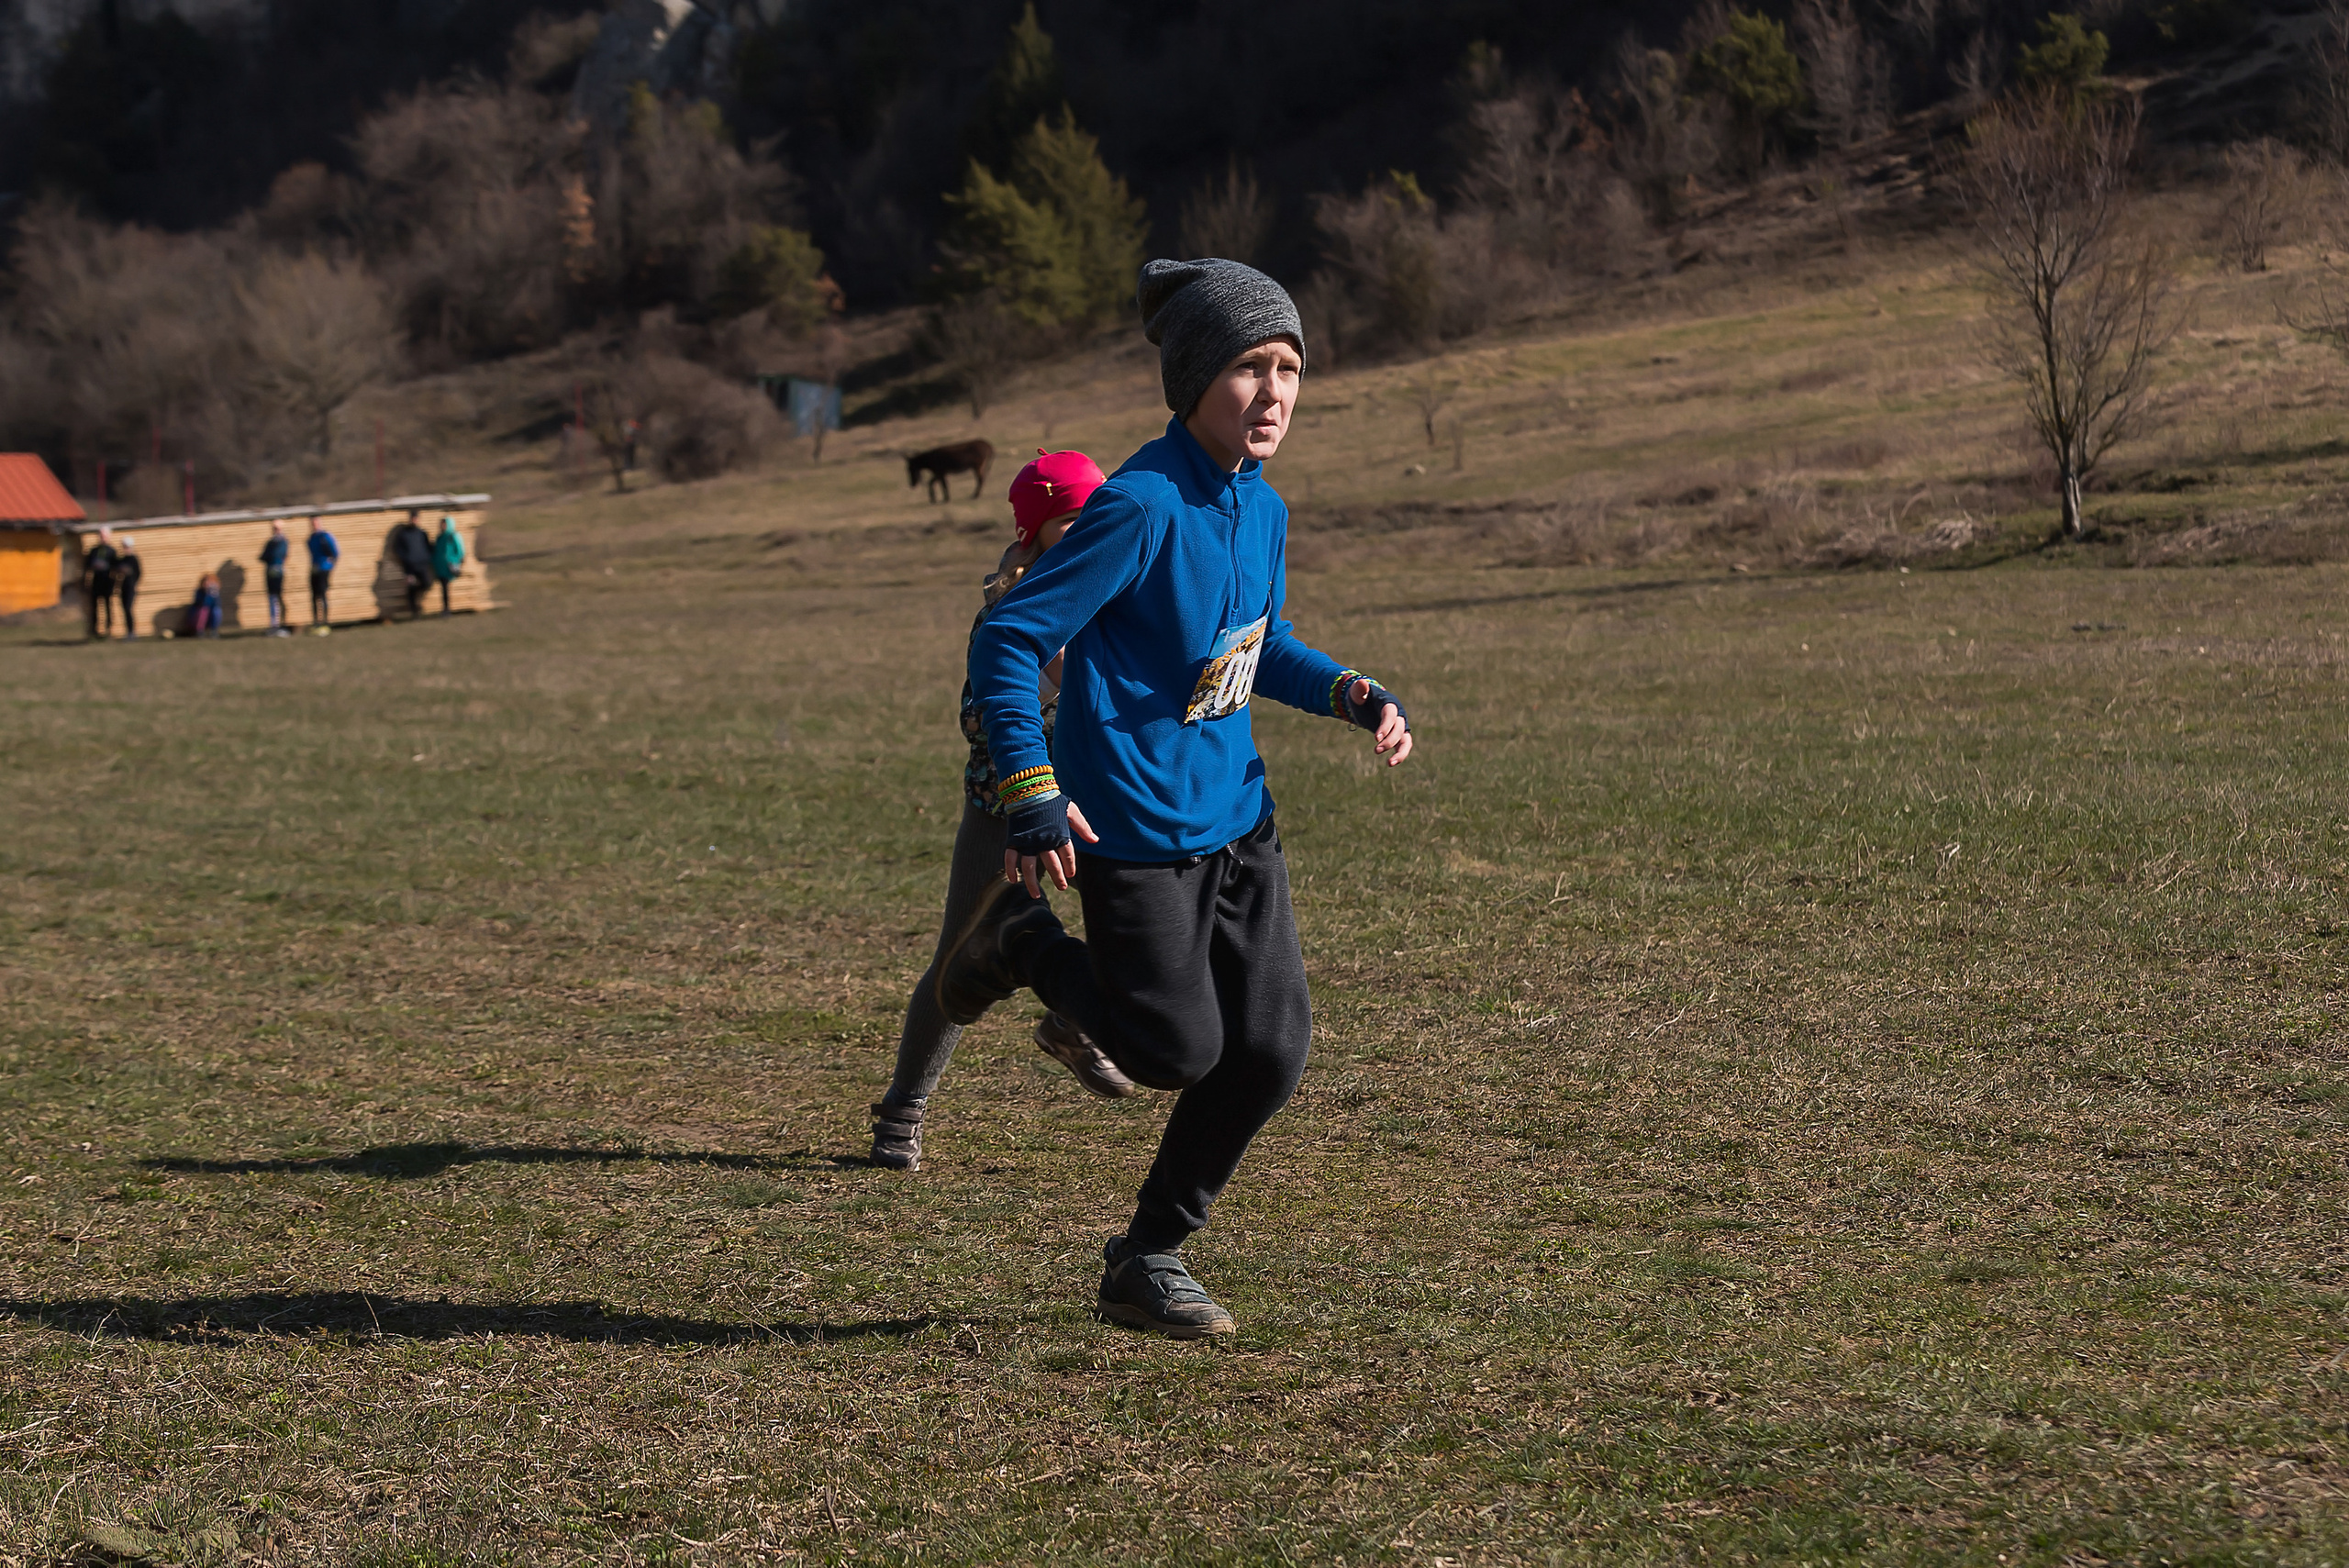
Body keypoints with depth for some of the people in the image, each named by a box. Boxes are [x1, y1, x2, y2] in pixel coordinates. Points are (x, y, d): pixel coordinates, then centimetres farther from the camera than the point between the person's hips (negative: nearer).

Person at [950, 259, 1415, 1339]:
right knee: (1180, 1049, -2)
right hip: (1136, 828, -8)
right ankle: (1025, 942, 24)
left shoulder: (1261, 510, 5)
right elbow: (1007, 641, -18)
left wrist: (1359, 699, 6)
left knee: (1269, 1052, 3)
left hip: (1236, 816, 8)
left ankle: (1147, 1261, 20)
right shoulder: (1140, 507, -20)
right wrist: (1032, 796, -22)